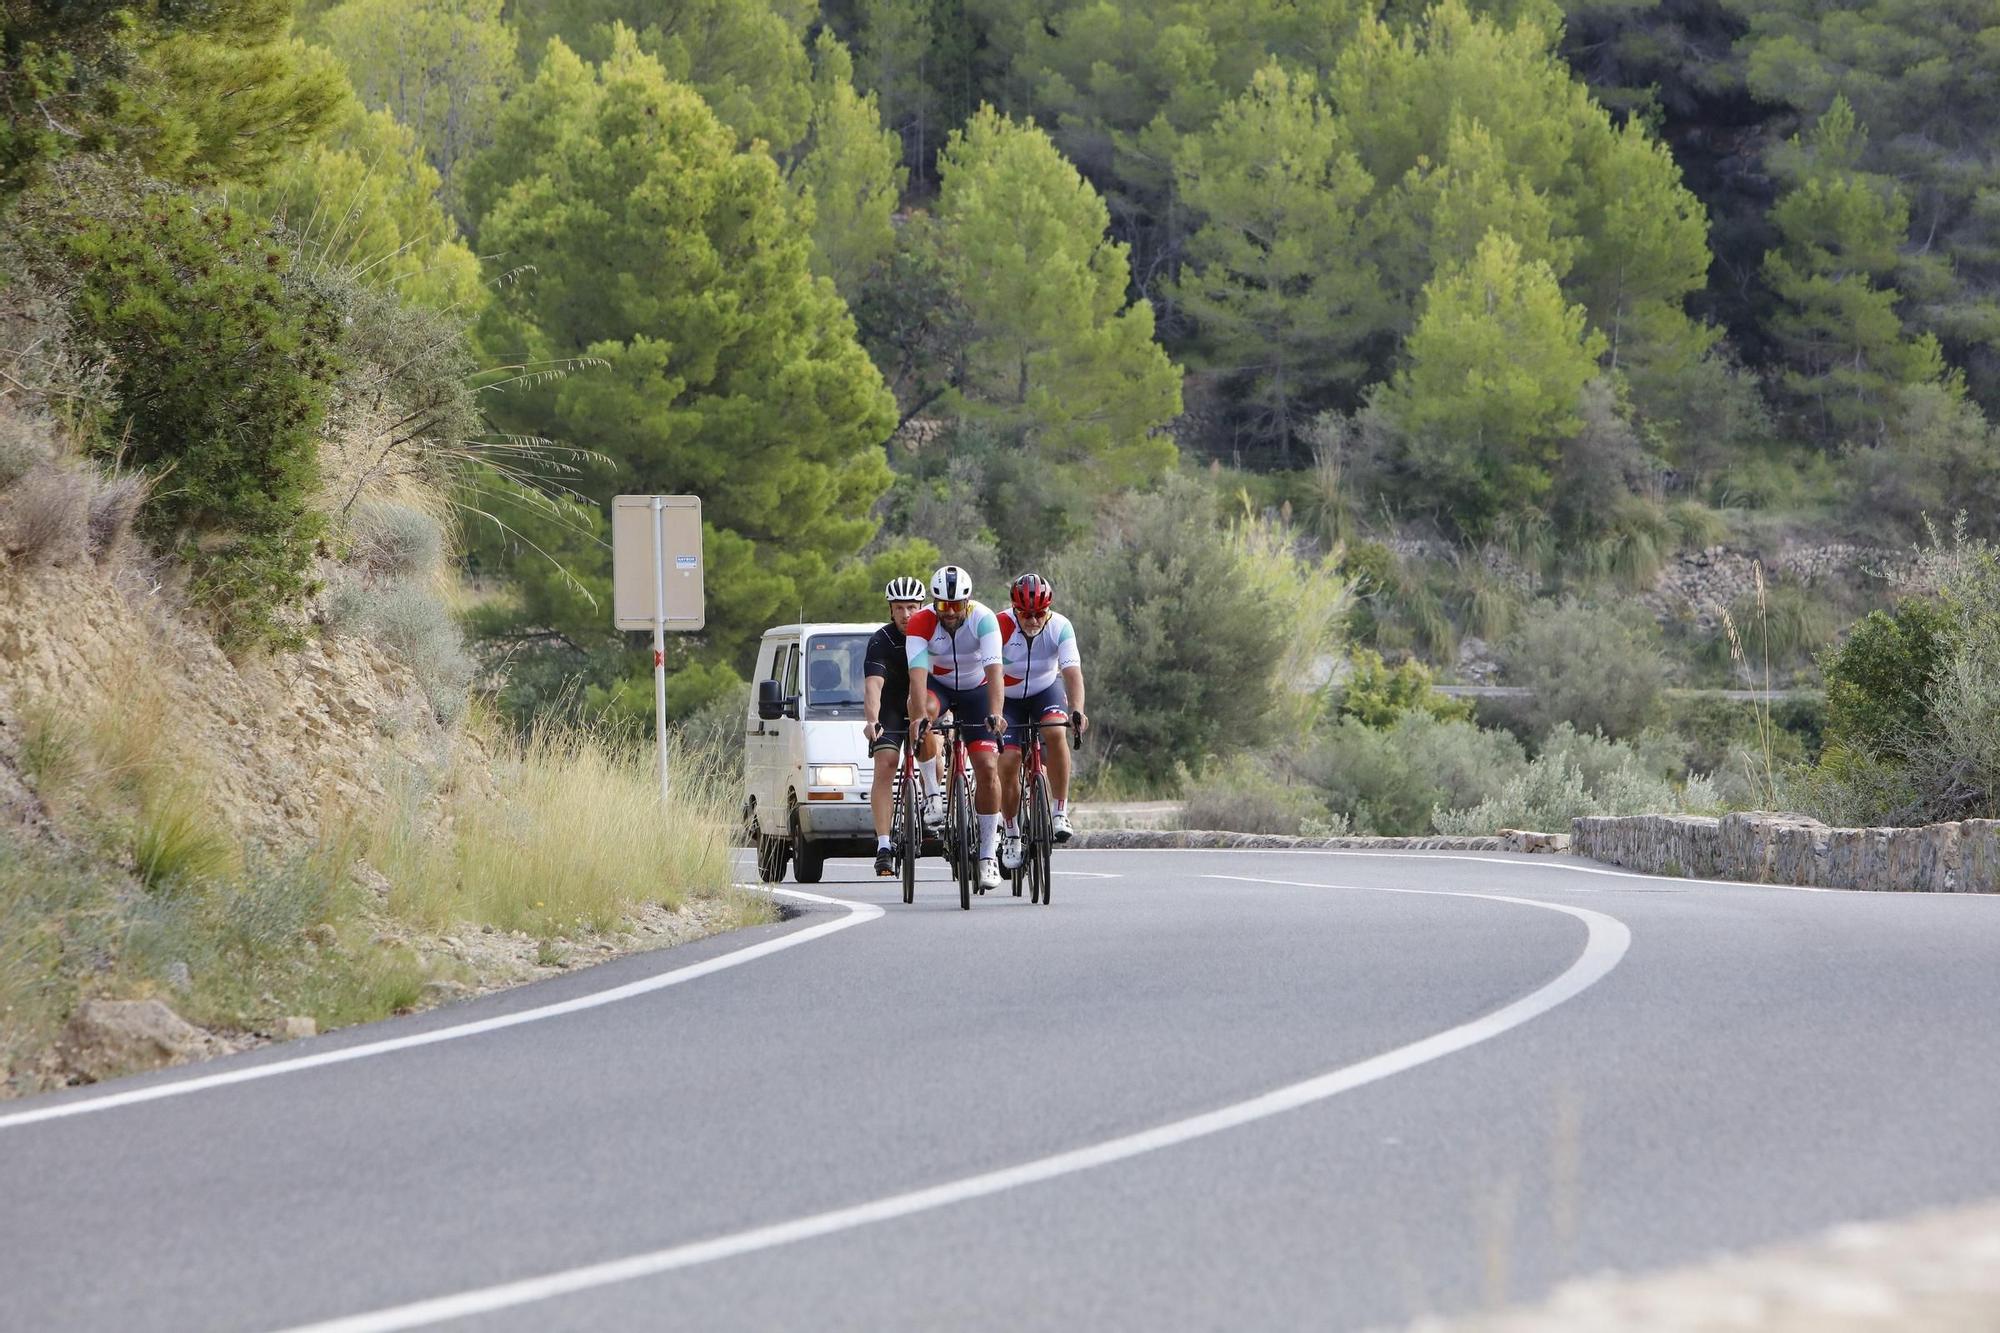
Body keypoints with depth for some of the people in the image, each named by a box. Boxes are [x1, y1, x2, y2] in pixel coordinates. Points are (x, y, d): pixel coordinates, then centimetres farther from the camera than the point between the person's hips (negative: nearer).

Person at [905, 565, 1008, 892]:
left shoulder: (984, 620, -27)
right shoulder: (921, 623, -26)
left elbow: (994, 669, -37)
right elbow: (917, 672, -36)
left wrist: (996, 714, -51)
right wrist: (920, 715, -52)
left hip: (975, 688, 0)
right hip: (938, 684, 0)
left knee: (988, 767, -12)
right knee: (921, 706, -37)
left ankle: (987, 855, -1)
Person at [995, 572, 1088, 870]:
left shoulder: (1060, 627, -22)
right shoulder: (1000, 627, -26)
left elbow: (1072, 672, -30)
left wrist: (1077, 710, -46)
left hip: (1046, 689, 0)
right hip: (1009, 698, 0)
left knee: (1056, 732, -31)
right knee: (1008, 761, -14)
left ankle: (1060, 812, -22)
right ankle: (1012, 833, 7)